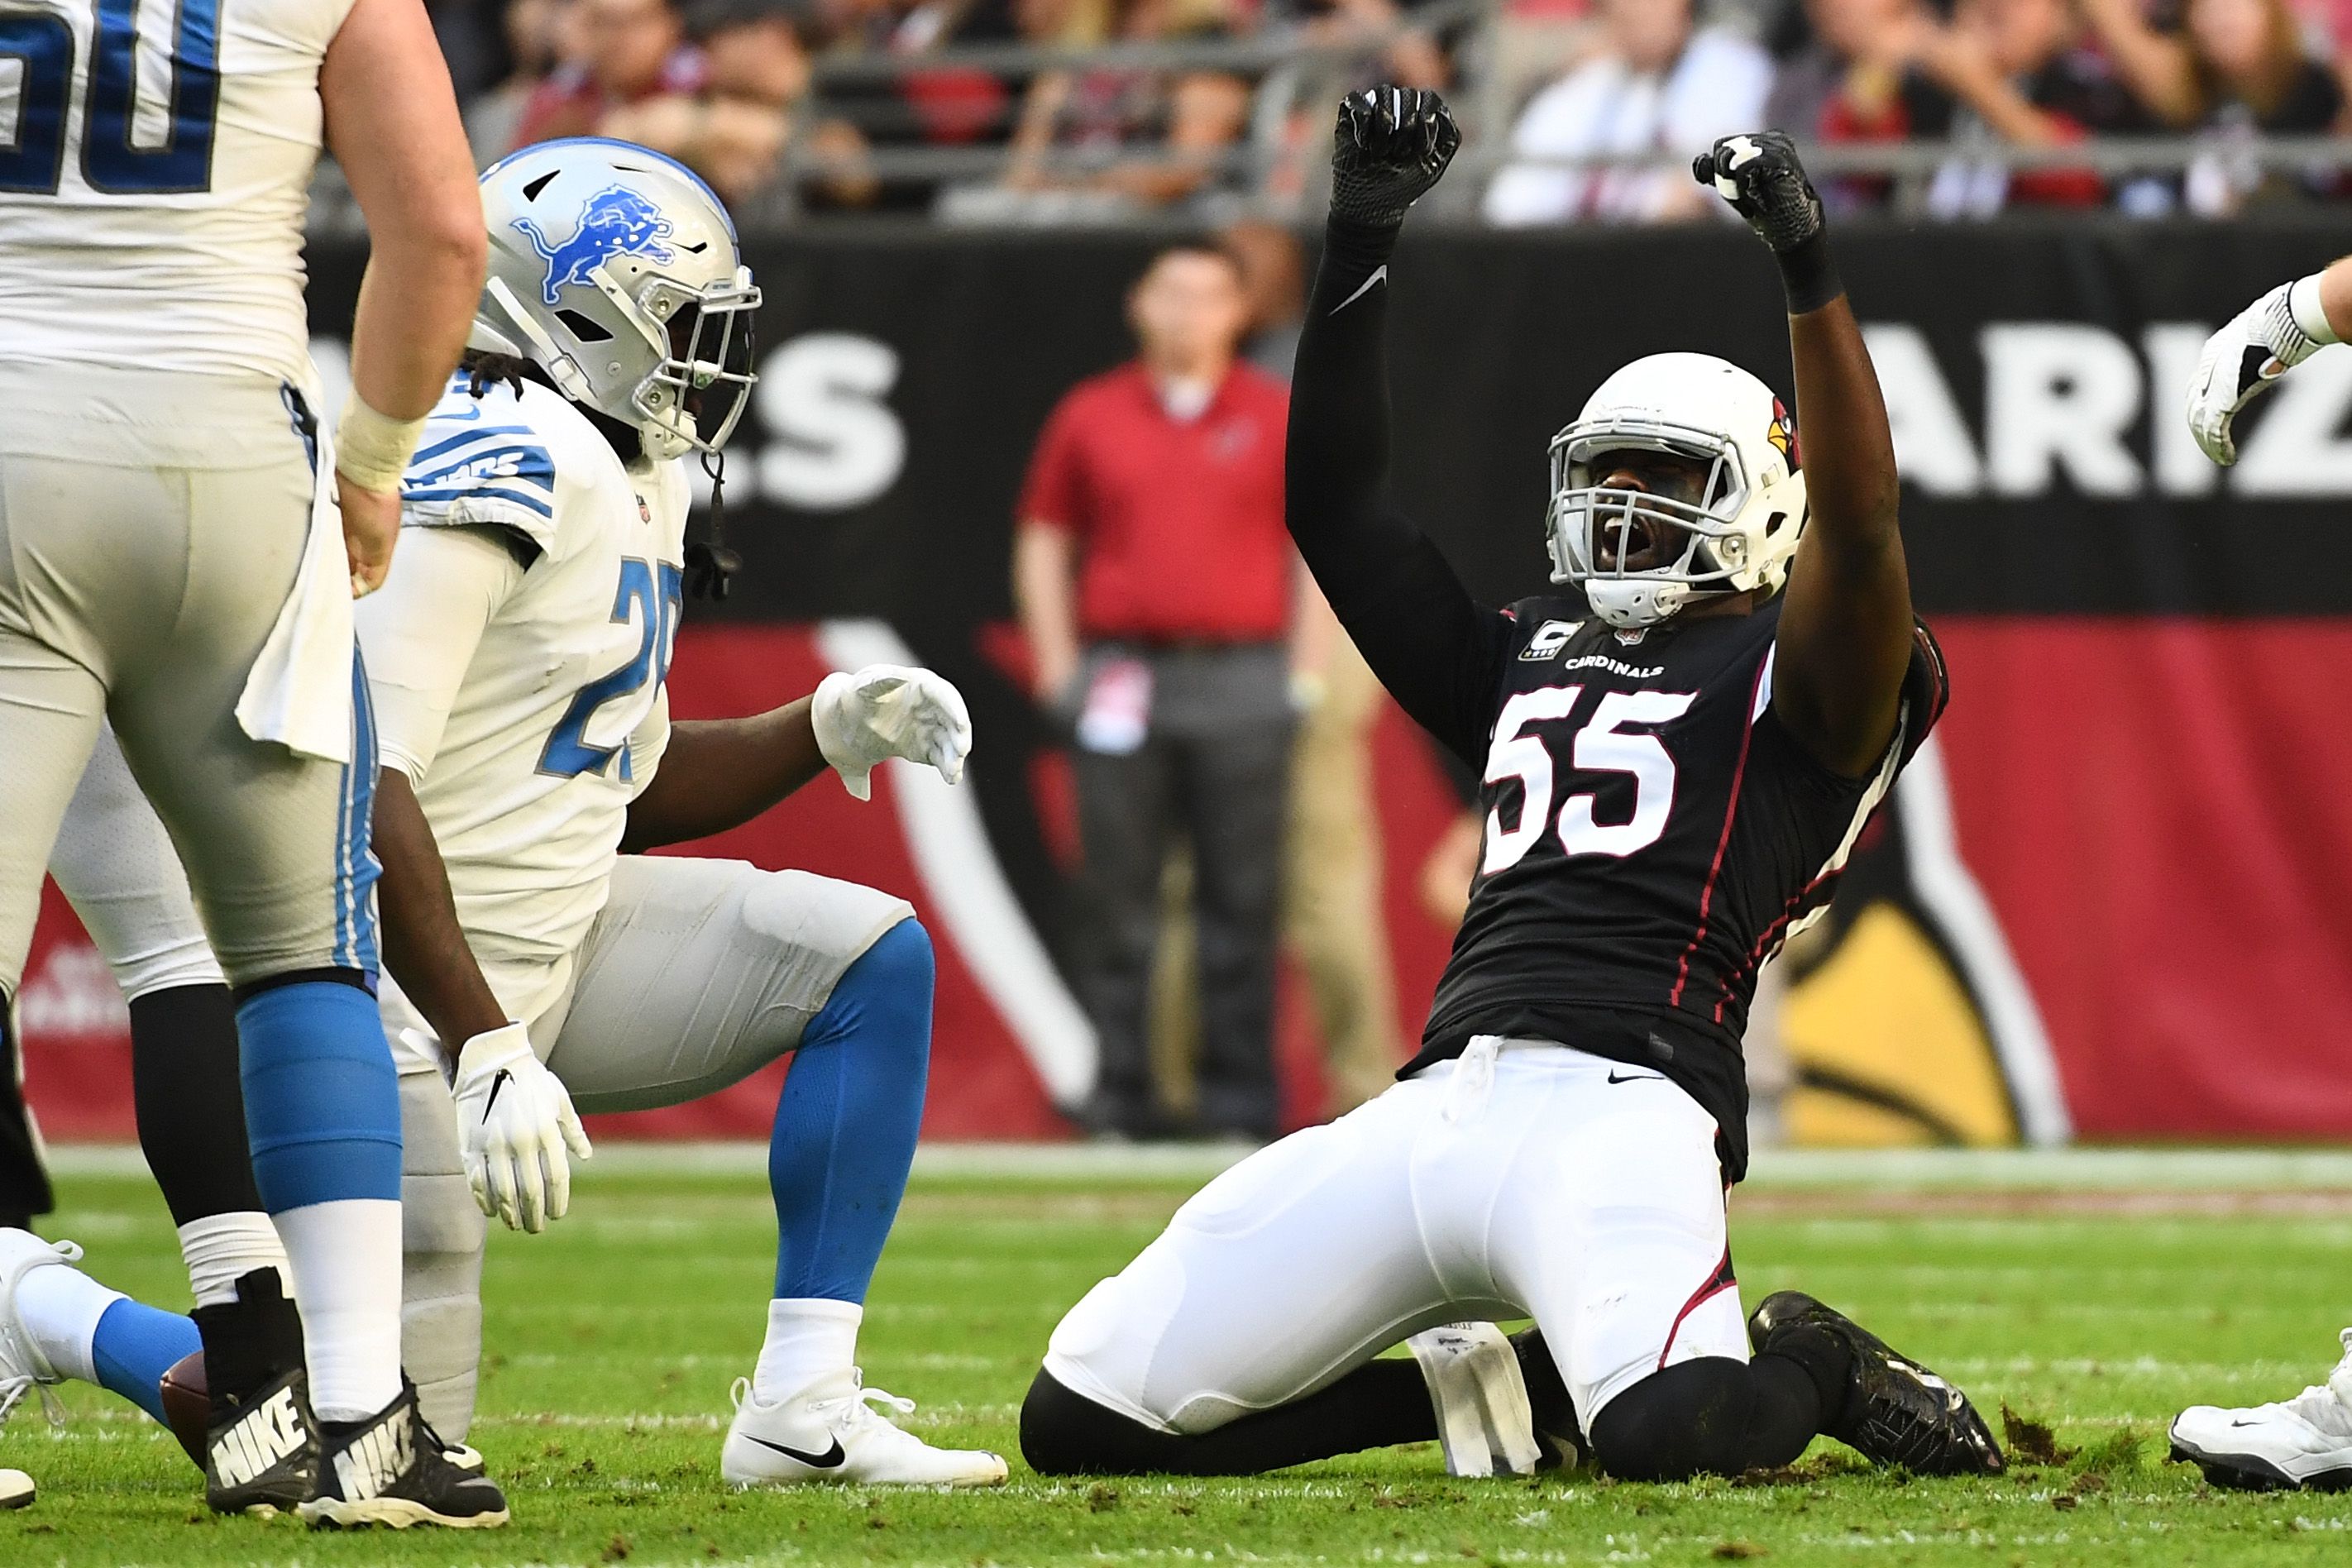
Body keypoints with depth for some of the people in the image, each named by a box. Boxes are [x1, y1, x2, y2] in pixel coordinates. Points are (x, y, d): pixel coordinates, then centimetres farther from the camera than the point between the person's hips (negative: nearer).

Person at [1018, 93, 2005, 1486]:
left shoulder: (1789, 682, 9)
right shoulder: (1528, 665, 27)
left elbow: (1860, 523, -10)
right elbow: (1335, 508, 26)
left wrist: (1807, 266, -17)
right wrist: (1361, 243, 19)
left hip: (1613, 1110, -6)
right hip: (1436, 1105, 6)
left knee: (1673, 1431, -37)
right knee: (1083, 1421, -1)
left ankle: (1809, 1365, 1)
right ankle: (1464, 1386, 15)